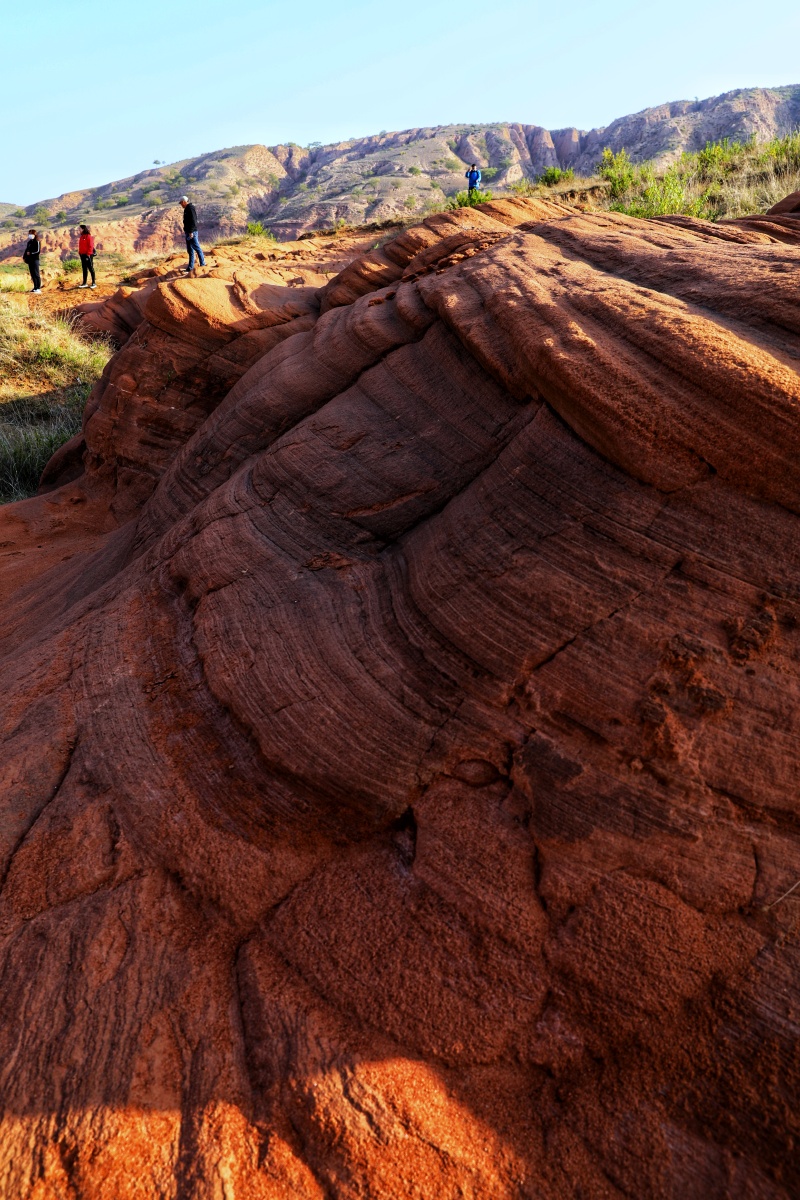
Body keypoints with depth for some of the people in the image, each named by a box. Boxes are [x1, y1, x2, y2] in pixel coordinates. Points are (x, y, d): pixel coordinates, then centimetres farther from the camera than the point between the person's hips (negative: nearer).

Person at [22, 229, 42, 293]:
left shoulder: (37, 242, -7)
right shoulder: (29, 242, 17)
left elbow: (38, 251, -14)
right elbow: (26, 250, 20)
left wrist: (30, 253, -13)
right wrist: (24, 257, 8)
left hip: (35, 260, -8)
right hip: (30, 260, 8)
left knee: (36, 274, -9)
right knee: (32, 274, 8)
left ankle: (38, 288, -9)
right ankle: (35, 287, 14)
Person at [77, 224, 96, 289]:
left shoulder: (89, 236, -10)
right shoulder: (81, 237, 15)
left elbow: (90, 246, -16)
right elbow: (80, 246, 19)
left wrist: (88, 255, -19)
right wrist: (80, 254, 13)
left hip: (88, 255, -8)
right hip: (82, 255, 8)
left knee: (91, 268, -3)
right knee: (84, 269, 10)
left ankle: (93, 283, 1)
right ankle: (84, 283, 13)